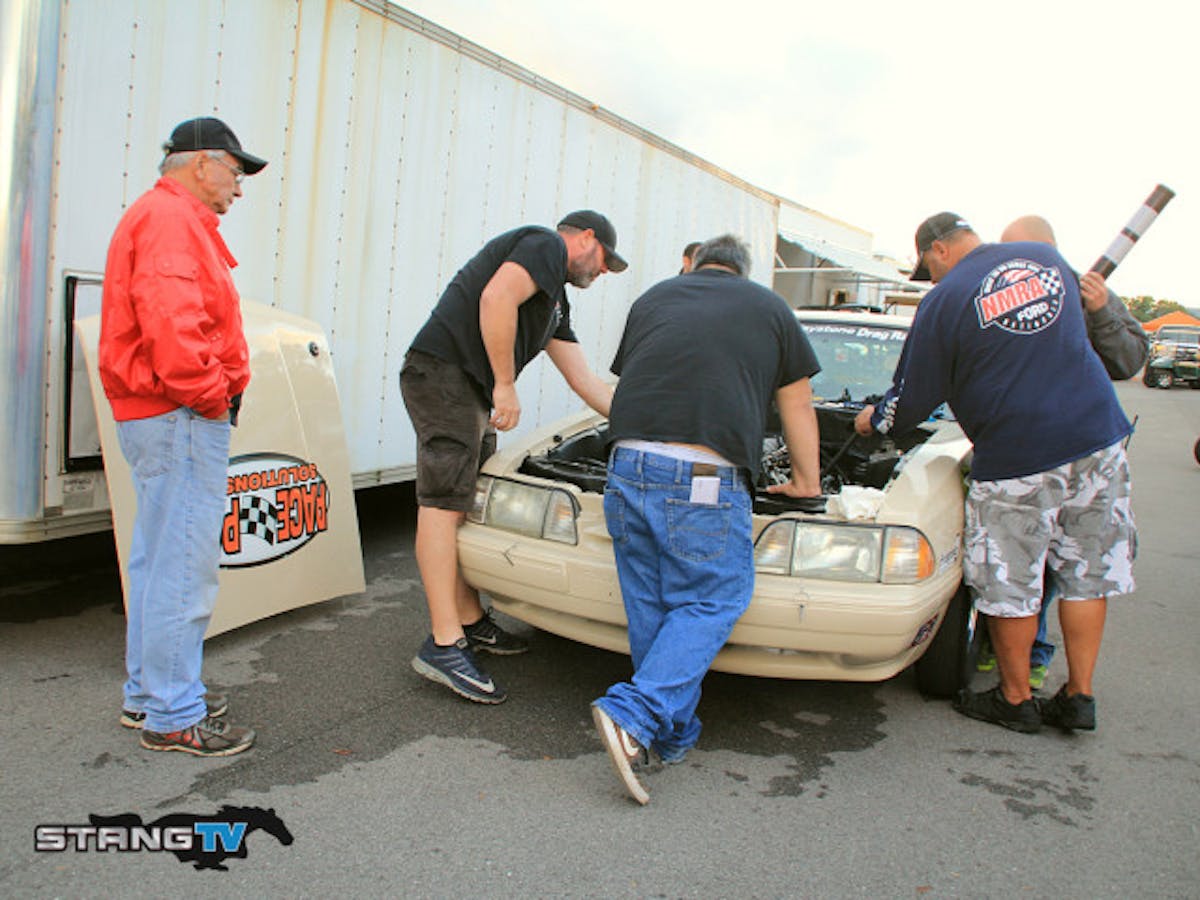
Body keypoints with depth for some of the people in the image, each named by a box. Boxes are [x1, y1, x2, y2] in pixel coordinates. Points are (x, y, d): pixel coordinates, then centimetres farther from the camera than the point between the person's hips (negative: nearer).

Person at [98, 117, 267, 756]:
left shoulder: (163, 217, 23)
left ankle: (148, 695, 29)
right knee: (184, 570, -6)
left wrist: (213, 392, 15)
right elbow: (169, 320, -25)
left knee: (158, 562, 17)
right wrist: (209, 396, -16)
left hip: (156, 416, 12)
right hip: (182, 419, -12)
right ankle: (173, 718, 3)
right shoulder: (172, 218, -12)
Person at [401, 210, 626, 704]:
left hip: (472, 392, 11)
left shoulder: (555, 302, 27)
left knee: (468, 504, 12)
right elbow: (496, 298, -20)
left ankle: (472, 622, 21)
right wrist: (506, 385, -18)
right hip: (442, 371, -11)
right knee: (444, 503, -13)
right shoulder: (546, 244, 0)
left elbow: (584, 380, 28)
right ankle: (444, 645, -13)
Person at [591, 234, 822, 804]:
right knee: (713, 601, 7)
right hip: (705, 478, -4)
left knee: (649, 608, 14)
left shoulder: (652, 299, 26)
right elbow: (797, 408, 27)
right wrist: (807, 481, 40)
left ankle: (672, 735, 21)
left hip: (628, 465, 4)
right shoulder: (769, 308, 20)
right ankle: (633, 714, -9)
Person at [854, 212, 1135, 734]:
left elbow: (913, 400, -2)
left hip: (1017, 457, -6)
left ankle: (1015, 701, 21)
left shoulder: (945, 300, -6)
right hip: (1100, 440, 7)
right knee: (1087, 575, 14)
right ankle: (1079, 697, 23)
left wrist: (874, 421, 17)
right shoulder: (1048, 259, 11)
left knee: (1009, 587, 8)